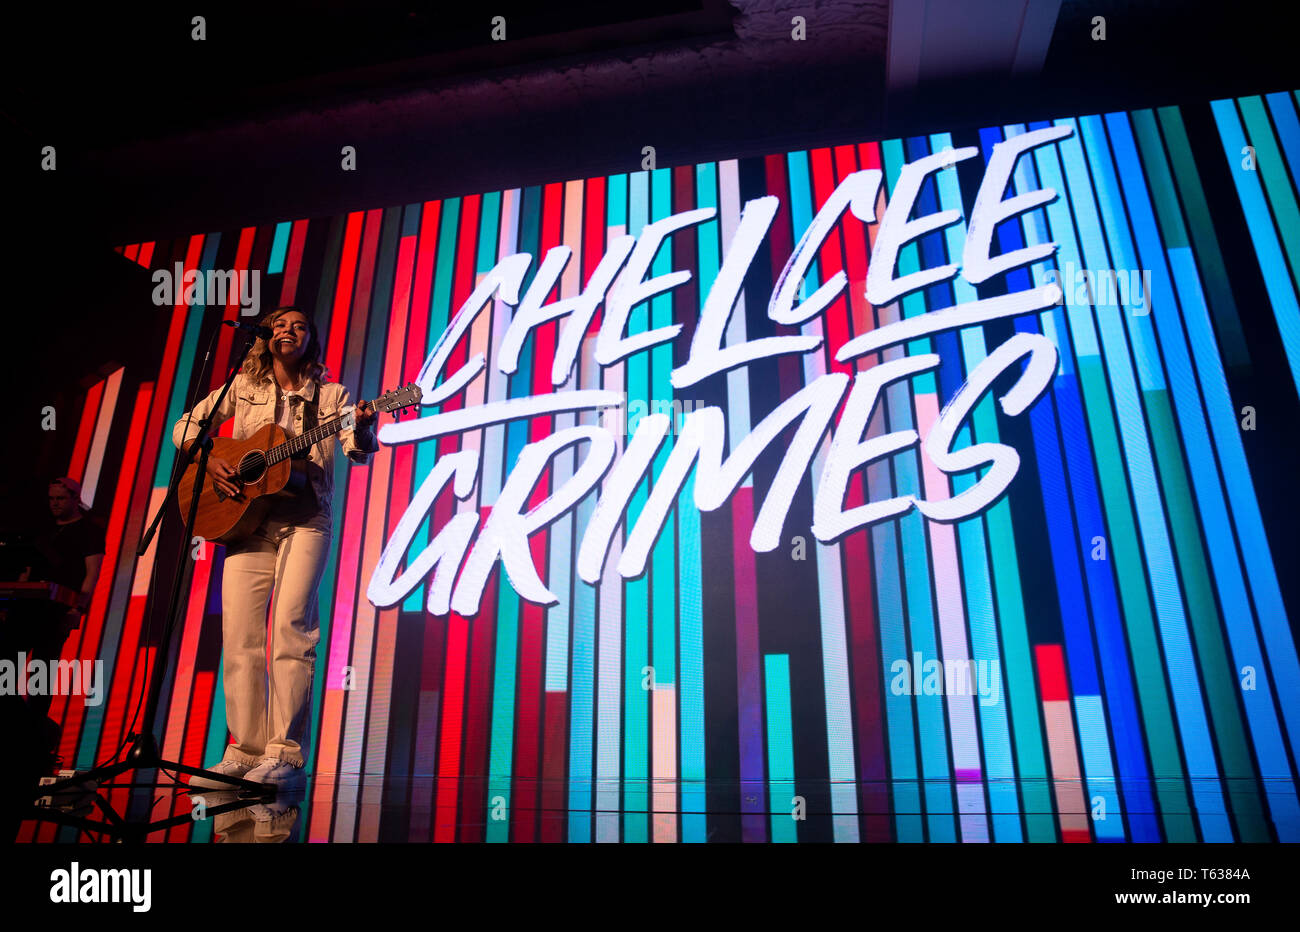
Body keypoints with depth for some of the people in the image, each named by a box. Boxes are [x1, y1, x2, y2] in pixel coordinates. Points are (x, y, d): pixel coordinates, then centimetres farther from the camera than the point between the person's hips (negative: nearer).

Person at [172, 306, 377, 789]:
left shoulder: (330, 395, 8)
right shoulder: (244, 387, 14)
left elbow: (357, 451, -4)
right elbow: (186, 426, 16)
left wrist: (363, 431, -27)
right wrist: (207, 458, -4)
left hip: (305, 520, -2)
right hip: (247, 520, 3)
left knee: (291, 626, -14)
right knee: (239, 635, -2)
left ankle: (285, 753, -8)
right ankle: (246, 751, 7)